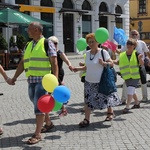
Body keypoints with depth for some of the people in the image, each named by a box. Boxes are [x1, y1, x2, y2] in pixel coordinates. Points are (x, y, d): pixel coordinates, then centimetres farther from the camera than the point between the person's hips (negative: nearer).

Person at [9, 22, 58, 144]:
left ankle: (37, 134, -5)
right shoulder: (28, 45, 15)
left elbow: (54, 63, -10)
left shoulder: (47, 43, -5)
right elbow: (22, 63, 19)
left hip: (43, 79, -7)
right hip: (31, 80, 7)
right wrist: (15, 77, 14)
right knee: (39, 104, 15)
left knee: (39, 105, -9)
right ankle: (48, 123, 35)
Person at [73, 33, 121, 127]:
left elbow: (111, 63, -9)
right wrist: (79, 69, 7)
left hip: (101, 82, -5)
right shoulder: (88, 53, 7)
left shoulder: (103, 52, -10)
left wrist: (103, 63, -25)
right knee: (88, 100, 1)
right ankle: (87, 119, 4)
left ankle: (110, 112, 35)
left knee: (106, 98, 8)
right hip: (89, 81, 5)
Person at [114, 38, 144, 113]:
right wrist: (112, 61, -4)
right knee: (132, 90, 18)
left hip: (135, 75, -5)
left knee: (130, 90, -17)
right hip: (127, 76, 5)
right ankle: (137, 103, 41)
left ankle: (127, 106, -17)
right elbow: (118, 62, 14)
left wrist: (140, 58, -33)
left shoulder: (136, 54, -10)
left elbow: (142, 64, -14)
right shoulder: (122, 55, -1)